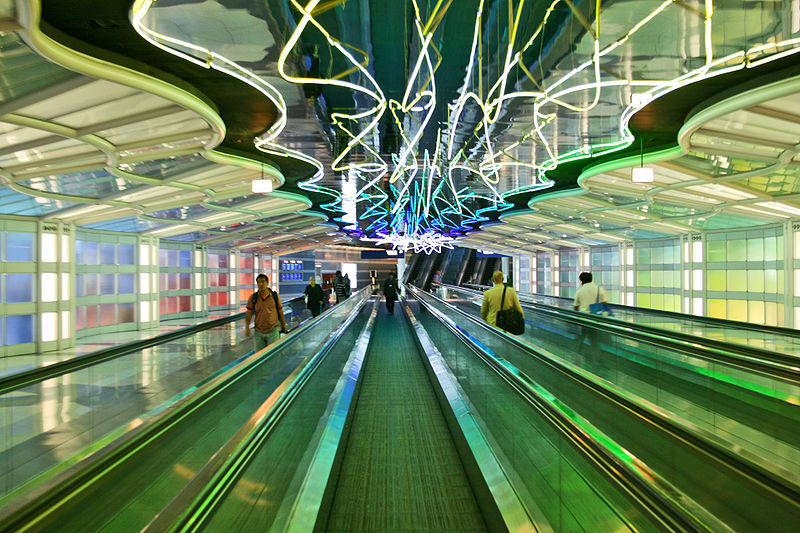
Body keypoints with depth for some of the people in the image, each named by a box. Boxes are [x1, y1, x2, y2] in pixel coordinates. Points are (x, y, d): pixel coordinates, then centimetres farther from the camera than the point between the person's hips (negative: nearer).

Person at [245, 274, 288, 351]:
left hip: (273, 331, -2)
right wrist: (247, 327, -12)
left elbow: (280, 311, 7)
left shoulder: (275, 296, -2)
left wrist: (283, 326, 14)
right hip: (259, 332, 2)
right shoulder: (253, 298, -1)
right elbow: (249, 313, 3)